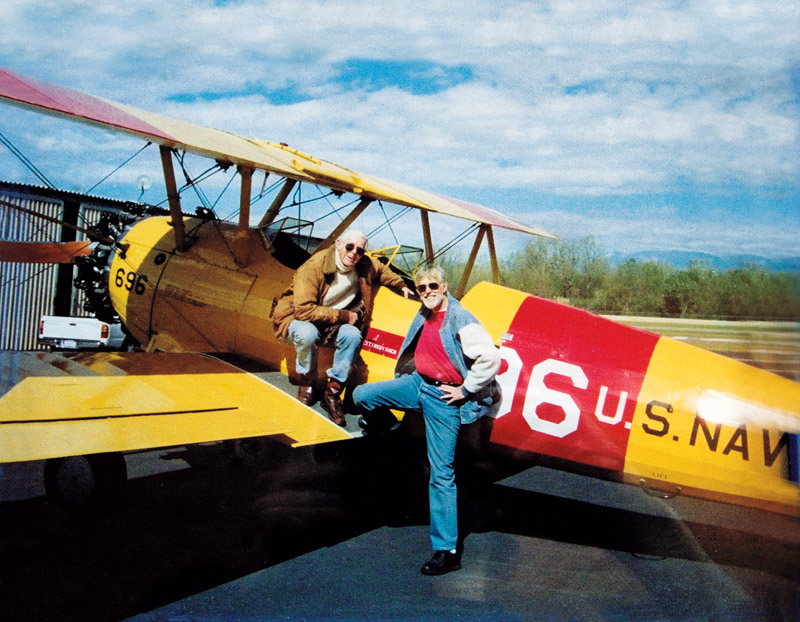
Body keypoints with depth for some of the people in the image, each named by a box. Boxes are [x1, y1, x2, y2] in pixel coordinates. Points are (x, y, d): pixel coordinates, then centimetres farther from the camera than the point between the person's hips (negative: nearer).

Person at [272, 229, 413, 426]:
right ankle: (307, 380, -10)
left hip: (333, 323, 5)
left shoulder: (365, 266, -6)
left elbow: (382, 270, 21)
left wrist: (401, 285, 17)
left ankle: (332, 393, -17)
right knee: (308, 334, -39)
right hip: (297, 317, -5)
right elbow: (303, 309, -31)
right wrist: (342, 316, -26)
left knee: (353, 335, -27)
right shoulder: (314, 266, -25)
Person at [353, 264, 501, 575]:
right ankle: (382, 426, 37)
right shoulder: (424, 316, 6)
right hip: (417, 384, 7)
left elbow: (490, 357, -26)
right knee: (362, 395, 4)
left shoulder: (460, 320, -18)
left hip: (445, 397, -7)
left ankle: (447, 550, 2)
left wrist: (465, 390, -17)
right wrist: (404, 376, 20)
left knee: (441, 474, -6)